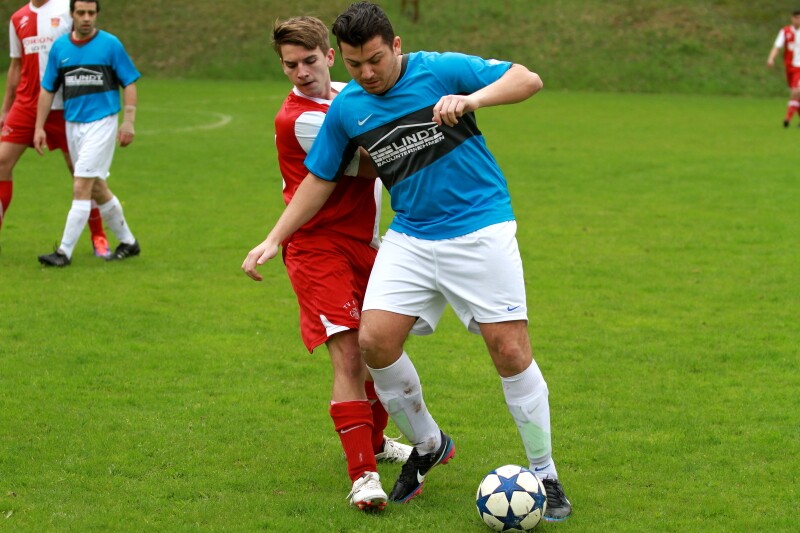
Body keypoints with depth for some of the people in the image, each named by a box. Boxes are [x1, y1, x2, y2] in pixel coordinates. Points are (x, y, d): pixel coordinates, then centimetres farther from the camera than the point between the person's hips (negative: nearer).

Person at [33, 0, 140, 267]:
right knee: (97, 188, 12)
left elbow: (129, 83, -2)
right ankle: (128, 242, 27)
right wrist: (39, 127, 6)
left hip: (101, 122, -5)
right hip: (72, 123, 5)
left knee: (81, 187, -11)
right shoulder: (59, 47, 6)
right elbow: (47, 89, 11)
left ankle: (65, 251, -9)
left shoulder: (110, 44, -5)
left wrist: (129, 121, -10)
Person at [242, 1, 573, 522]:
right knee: (376, 339, -10)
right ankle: (428, 446, 15)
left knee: (510, 351, -9)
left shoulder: (442, 70, -9)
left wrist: (472, 98, -30)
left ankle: (545, 476, 7)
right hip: (410, 238, 4)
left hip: (480, 230, -4)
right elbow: (320, 179, 14)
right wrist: (274, 239, 10)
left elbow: (527, 79, -13)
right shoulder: (345, 110, 3)